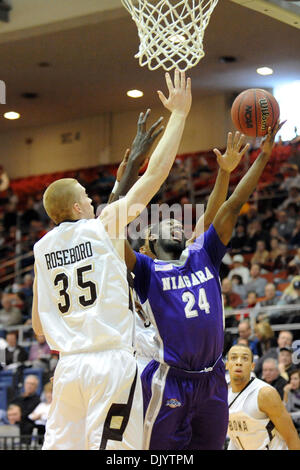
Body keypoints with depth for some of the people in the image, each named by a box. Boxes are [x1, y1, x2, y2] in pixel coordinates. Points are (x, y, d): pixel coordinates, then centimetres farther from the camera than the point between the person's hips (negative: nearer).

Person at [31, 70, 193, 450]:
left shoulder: (42, 248, 11)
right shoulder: (104, 227, -2)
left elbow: (38, 325, 16)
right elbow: (156, 173, -1)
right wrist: (179, 113, 6)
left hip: (68, 365, 6)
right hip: (111, 361, -5)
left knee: (59, 446, 7)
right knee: (108, 447, -6)